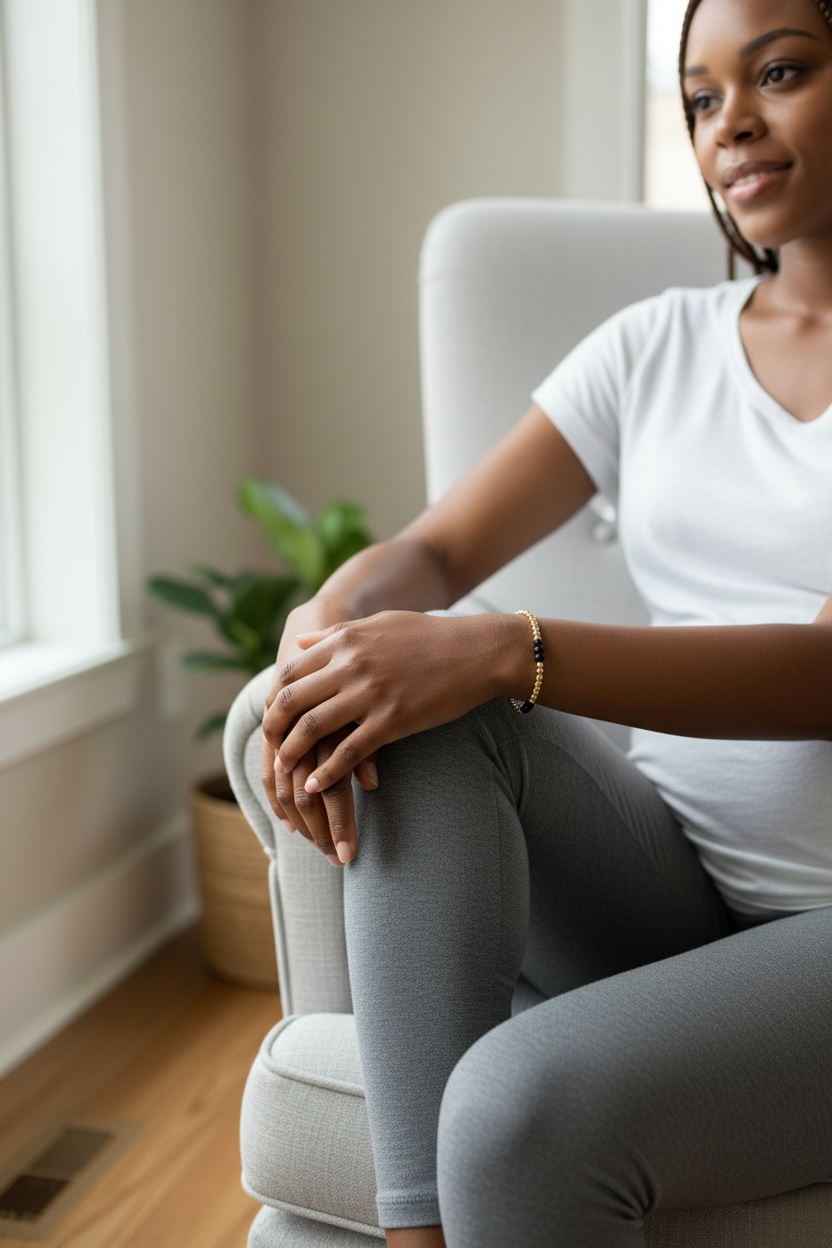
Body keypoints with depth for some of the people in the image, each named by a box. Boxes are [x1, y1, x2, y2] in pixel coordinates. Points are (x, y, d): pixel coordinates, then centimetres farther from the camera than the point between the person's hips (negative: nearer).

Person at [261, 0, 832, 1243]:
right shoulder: (659, 344, 10)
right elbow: (435, 551, 5)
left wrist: (503, 654, -30)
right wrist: (334, 620, -19)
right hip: (669, 886, 5)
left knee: (526, 1103, -31)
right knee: (418, 702, -23)